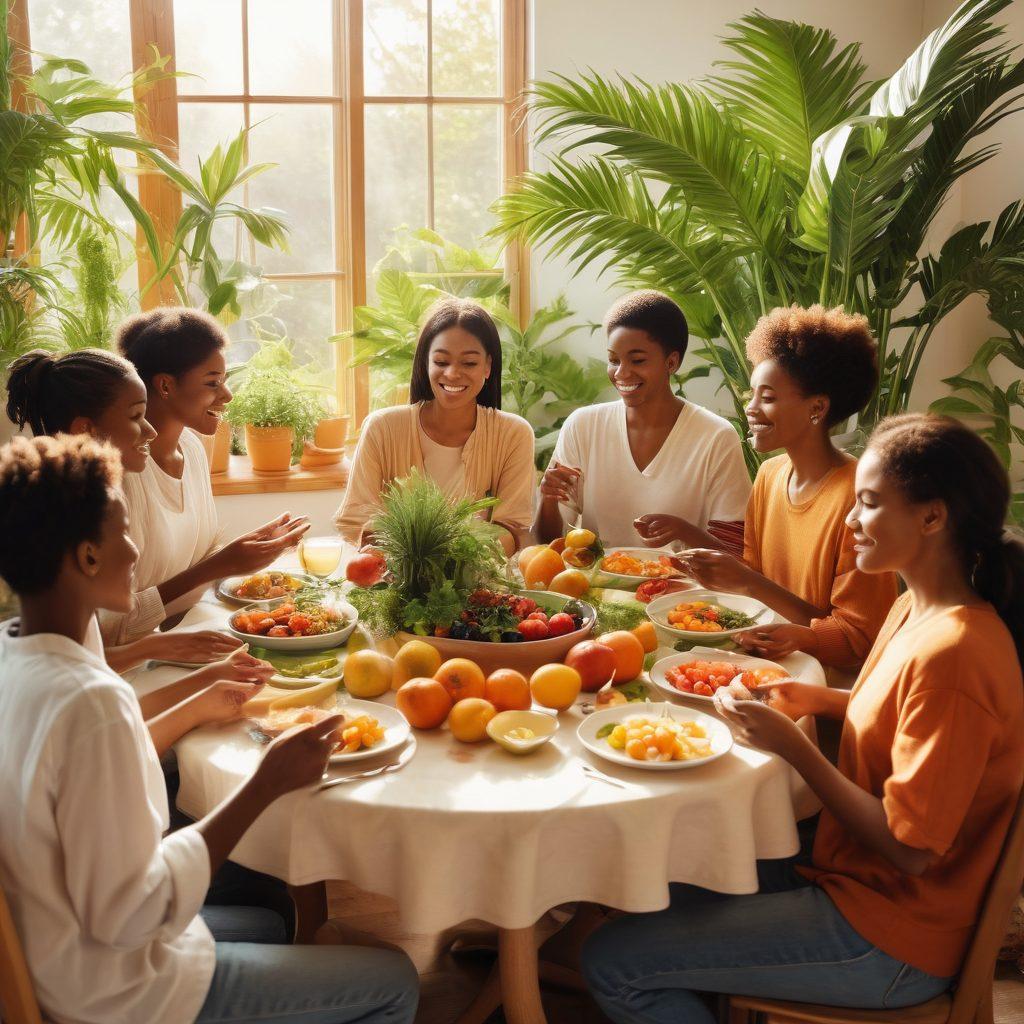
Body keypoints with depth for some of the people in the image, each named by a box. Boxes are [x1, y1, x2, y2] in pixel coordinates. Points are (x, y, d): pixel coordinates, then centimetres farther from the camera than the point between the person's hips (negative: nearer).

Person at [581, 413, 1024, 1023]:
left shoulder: (950, 652, -26)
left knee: (614, 962, -12)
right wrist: (823, 700, 3)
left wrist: (792, 745, -20)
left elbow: (909, 847, -24)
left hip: (892, 945, -10)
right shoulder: (916, 609, 4)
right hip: (852, 876, 10)